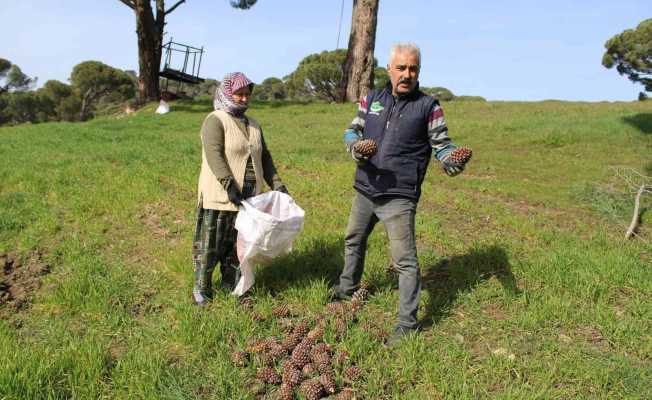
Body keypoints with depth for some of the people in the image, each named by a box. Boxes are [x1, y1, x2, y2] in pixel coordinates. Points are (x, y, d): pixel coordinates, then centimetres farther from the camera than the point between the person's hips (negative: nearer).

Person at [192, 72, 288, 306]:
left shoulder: (253, 125, 16)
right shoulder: (215, 121, -7)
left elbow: (264, 157, 18)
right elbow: (214, 155, -19)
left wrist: (276, 183, 7)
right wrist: (229, 186, -28)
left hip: (248, 198, 6)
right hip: (219, 197, -6)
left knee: (238, 244, 13)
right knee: (210, 245, 2)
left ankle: (232, 285, 27)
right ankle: (201, 289, 16)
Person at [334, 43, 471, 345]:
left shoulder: (428, 106, -4)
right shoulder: (371, 99, 6)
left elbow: (441, 143, -1)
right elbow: (353, 130, 9)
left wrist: (452, 161, -24)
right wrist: (355, 147, -14)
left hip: (399, 197, -5)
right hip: (365, 190, 6)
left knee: (404, 260, -4)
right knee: (353, 241, 24)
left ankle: (407, 323, 10)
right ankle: (347, 289, 49)